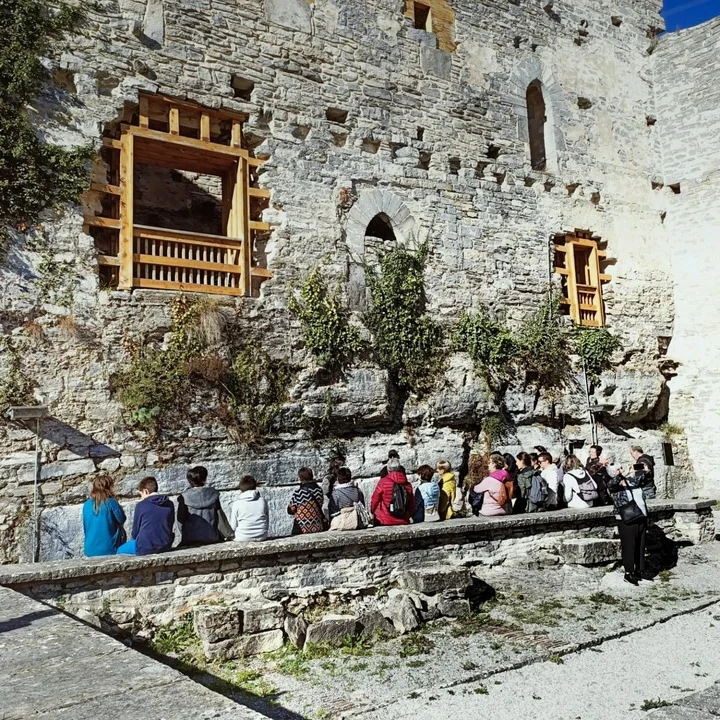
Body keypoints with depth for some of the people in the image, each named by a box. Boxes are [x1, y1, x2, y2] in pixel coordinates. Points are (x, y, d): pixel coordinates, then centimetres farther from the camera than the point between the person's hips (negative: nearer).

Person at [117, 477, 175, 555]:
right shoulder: (169, 504, 3)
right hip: (165, 546, 5)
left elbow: (135, 534, -1)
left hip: (145, 548, -5)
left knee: (120, 550, 20)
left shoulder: (141, 505, -8)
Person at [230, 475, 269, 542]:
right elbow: (267, 524, 7)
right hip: (262, 537, 2)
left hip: (243, 538, -2)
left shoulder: (236, 504, -6)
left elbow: (233, 527, -1)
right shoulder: (263, 501, 1)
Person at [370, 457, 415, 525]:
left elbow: (374, 500, 2)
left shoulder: (383, 482, -6)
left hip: (384, 522, -4)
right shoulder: (408, 485, 4)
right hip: (403, 522, 4)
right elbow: (412, 505, 12)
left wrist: (372, 511, 21)